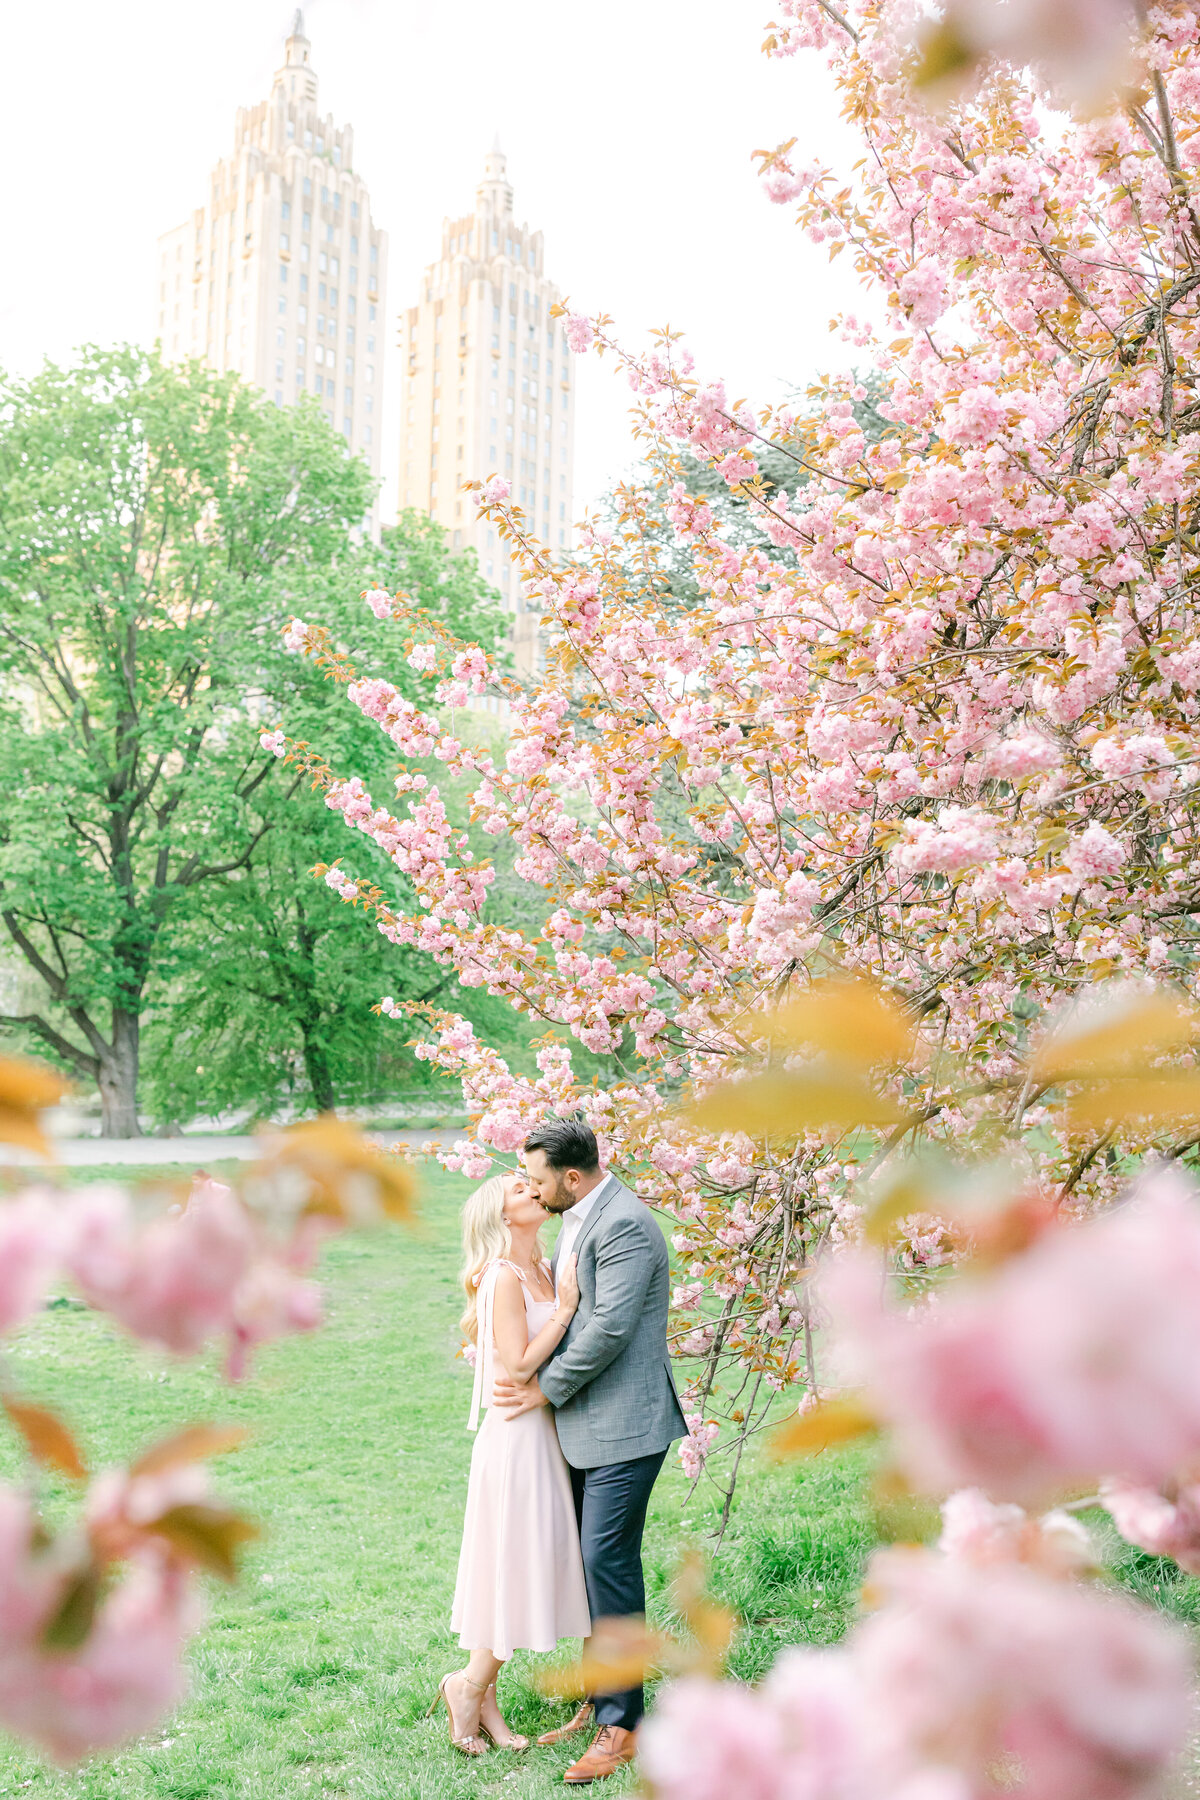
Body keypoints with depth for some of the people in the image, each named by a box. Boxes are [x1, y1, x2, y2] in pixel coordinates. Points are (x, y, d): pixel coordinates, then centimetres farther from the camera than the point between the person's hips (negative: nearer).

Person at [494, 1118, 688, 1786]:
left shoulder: (625, 1226, -19)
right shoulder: (581, 1218, 13)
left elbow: (609, 1328, -23)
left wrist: (545, 1389, -12)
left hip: (625, 1425, -10)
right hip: (587, 1424, 10)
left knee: (609, 1561, -7)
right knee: (592, 1561, 14)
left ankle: (621, 1725, 2)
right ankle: (598, 1700, 26)